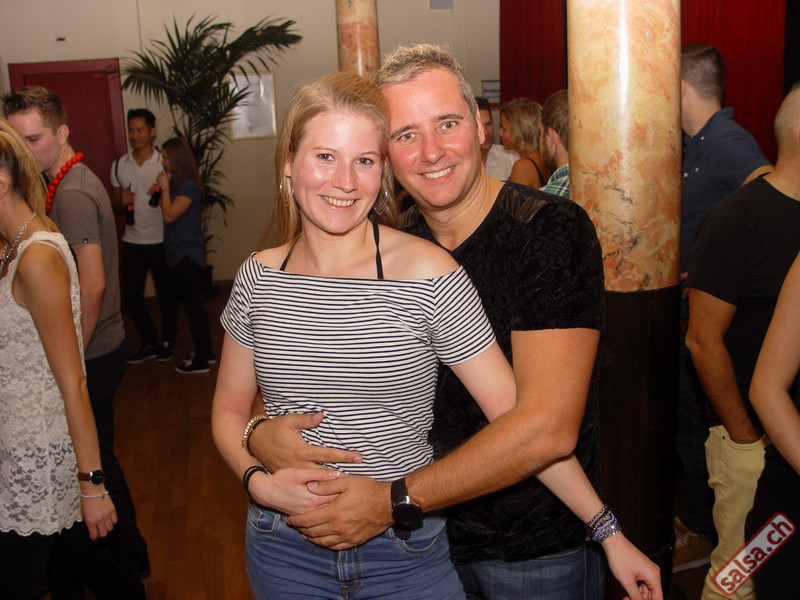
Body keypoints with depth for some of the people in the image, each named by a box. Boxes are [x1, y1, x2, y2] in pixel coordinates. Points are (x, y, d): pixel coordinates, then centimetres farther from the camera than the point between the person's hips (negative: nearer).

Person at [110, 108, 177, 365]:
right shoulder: (118, 165, 6)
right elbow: (115, 205, 14)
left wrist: (162, 193, -20)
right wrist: (121, 201, -10)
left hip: (161, 240, -3)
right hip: (132, 242, 3)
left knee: (166, 294, 8)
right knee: (131, 295, 5)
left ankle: (168, 341, 26)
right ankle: (149, 343, 22)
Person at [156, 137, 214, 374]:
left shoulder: (189, 187, -17)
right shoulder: (179, 185, 12)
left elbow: (169, 215, -20)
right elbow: (168, 214, 12)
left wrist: (165, 188, -13)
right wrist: (163, 190, 4)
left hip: (188, 257, -10)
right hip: (180, 256, 10)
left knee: (193, 306, -2)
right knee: (194, 307, 16)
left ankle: (201, 361, 7)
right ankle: (205, 353, 27)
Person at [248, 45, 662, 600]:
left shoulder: (551, 229, -19)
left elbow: (547, 428, -25)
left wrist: (396, 501, -24)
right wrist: (263, 433, -21)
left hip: (540, 550, -4)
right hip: (427, 539, 5)